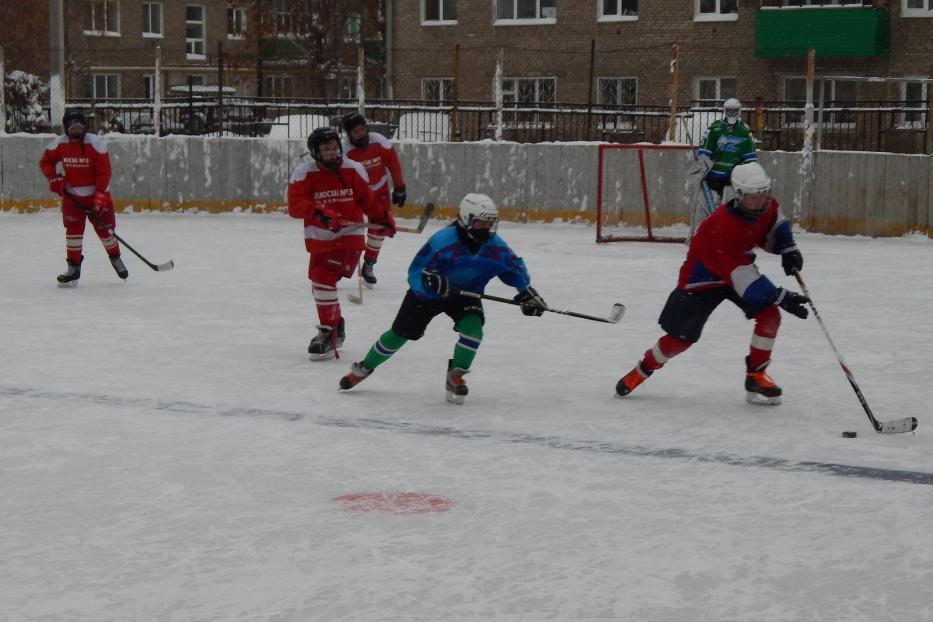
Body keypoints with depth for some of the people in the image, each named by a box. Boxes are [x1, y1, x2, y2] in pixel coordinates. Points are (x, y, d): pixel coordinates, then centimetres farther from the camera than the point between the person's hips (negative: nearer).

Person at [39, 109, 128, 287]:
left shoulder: (95, 143, -18)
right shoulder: (59, 144, -8)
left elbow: (104, 172, -18)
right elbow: (45, 161, 8)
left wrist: (99, 198, -23)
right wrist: (54, 178, -8)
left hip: (96, 193, -2)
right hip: (72, 195, 2)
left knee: (104, 228, 2)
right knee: (73, 229, -4)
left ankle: (116, 258, 27)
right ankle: (73, 267, 3)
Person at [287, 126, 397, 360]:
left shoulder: (353, 170, -4)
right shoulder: (304, 173, -9)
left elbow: (366, 199, 13)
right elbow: (295, 206, -23)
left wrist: (384, 218, 22)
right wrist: (319, 213, -39)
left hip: (349, 235, -3)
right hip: (319, 237, 3)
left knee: (324, 280, -18)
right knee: (318, 282, 14)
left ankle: (328, 335, -13)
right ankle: (336, 324, 38)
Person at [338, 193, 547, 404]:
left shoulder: (496, 247, -20)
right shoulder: (442, 241, -33)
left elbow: (515, 268, 0)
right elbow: (415, 272, -28)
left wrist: (527, 292, -7)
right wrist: (428, 280, -49)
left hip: (466, 293, 3)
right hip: (427, 293, -3)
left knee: (473, 328, -24)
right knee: (400, 333, 4)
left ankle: (455, 376, -3)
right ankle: (364, 368, 27)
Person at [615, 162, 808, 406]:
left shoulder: (767, 206, -15)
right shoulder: (722, 228, -38)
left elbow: (775, 223, 13)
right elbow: (743, 278, -40)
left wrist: (787, 248, -4)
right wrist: (780, 297, -44)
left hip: (740, 267, 6)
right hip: (702, 278, -6)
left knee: (769, 315, -14)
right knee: (681, 338, 0)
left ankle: (756, 377, -2)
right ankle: (644, 369, 28)